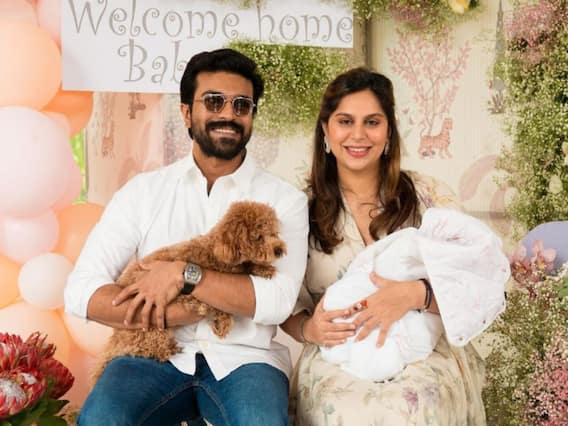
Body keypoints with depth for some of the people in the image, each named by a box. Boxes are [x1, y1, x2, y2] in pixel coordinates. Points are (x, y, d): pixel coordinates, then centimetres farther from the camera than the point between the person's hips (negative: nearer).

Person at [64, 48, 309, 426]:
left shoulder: (284, 199, 2)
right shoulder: (143, 191, 5)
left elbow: (278, 301, -12)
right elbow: (81, 290, -4)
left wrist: (185, 274, -18)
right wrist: (180, 313, -14)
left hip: (243, 357, -1)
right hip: (158, 355, 1)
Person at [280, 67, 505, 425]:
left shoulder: (428, 196, 2)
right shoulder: (304, 210, 5)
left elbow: (487, 291, -3)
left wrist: (416, 294, -22)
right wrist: (308, 328, -13)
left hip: (426, 356, 0)